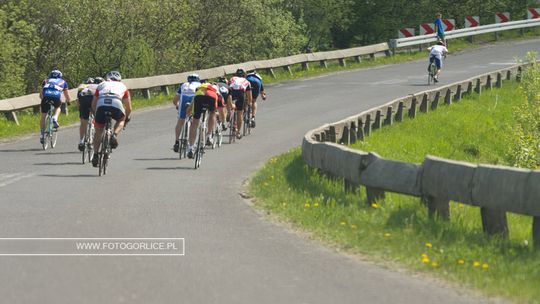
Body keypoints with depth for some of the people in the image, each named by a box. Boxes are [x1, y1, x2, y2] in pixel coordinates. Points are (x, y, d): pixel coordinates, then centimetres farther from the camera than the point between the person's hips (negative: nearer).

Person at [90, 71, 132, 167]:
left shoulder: (101, 85, 34)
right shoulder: (122, 86, 33)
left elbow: (93, 104, 34)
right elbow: (129, 108, 37)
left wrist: (96, 115, 51)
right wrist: (127, 119, 54)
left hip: (101, 105, 1)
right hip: (116, 105, -1)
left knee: (98, 131, 18)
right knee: (121, 119, 31)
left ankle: (95, 155, 8)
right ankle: (114, 135, 5)